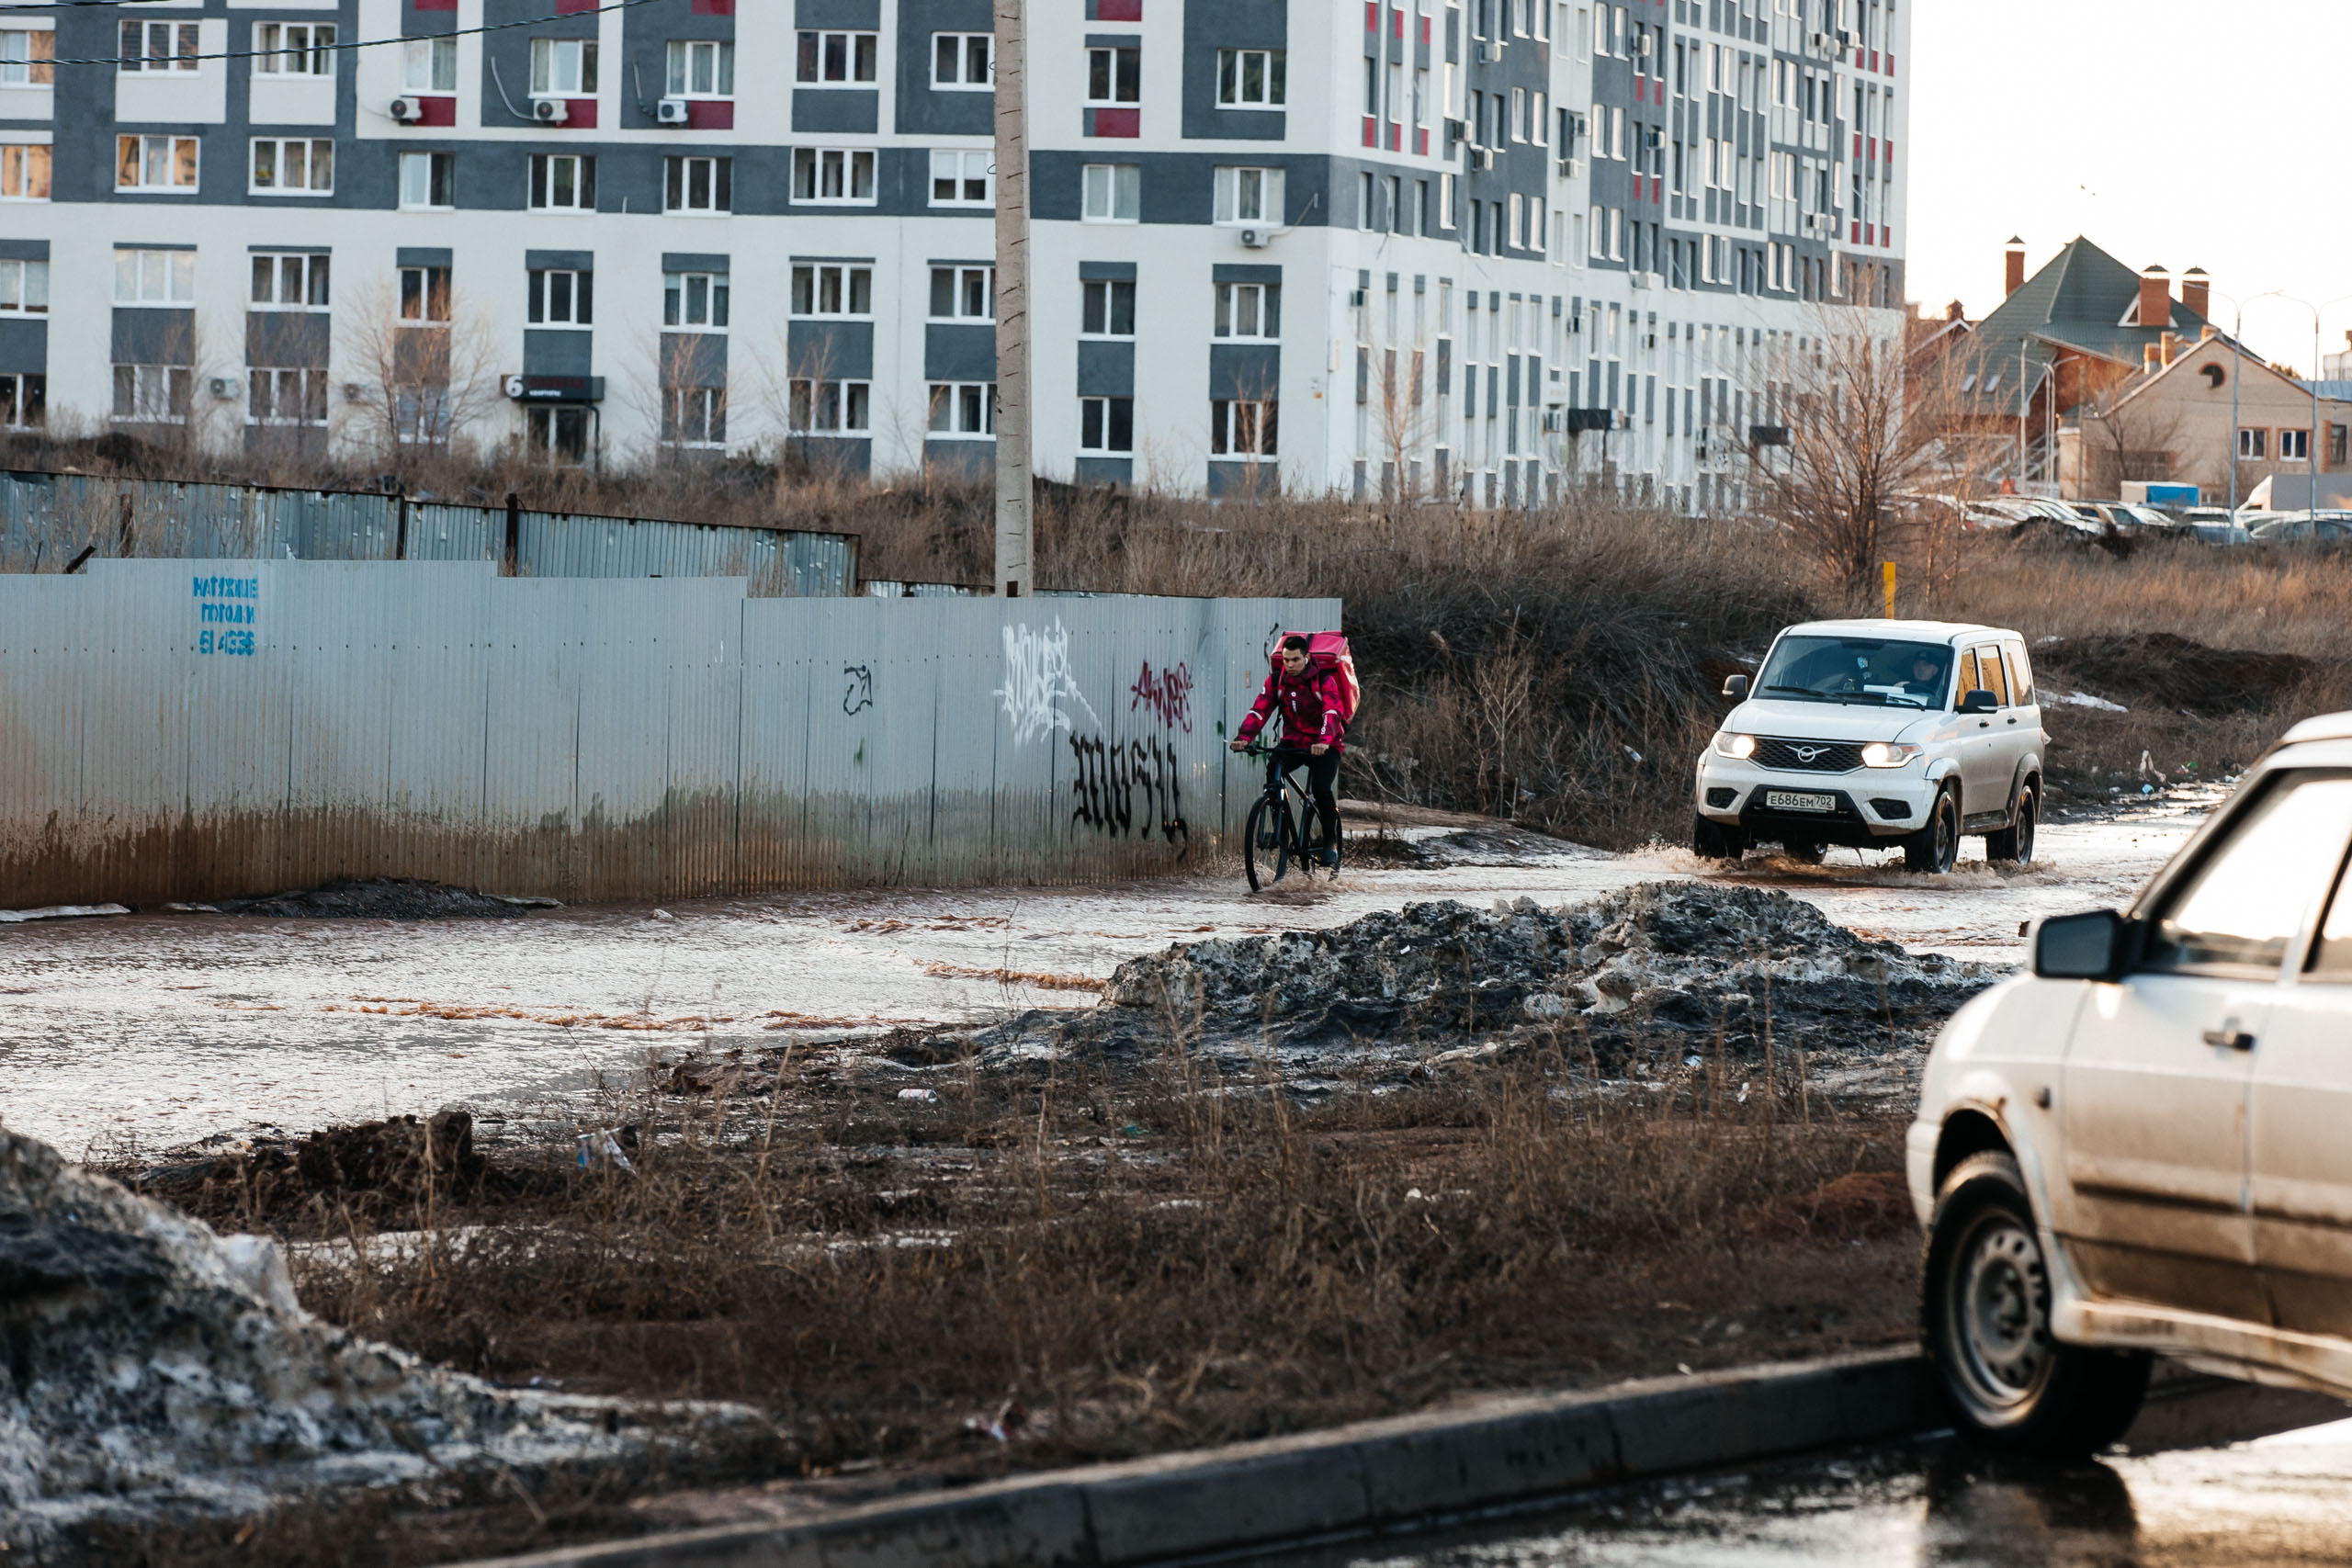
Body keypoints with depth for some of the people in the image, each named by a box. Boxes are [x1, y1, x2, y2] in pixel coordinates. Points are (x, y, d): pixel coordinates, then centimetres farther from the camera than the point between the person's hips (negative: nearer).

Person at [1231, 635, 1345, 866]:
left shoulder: (1324, 680, -13)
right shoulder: (1276, 680, -2)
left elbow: (1332, 712, -27)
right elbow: (1259, 710, -13)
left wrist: (1324, 741, -46)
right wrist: (1244, 737, -31)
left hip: (1325, 746, -3)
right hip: (1293, 741, 3)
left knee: (1322, 788, -24)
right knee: (1272, 771, -26)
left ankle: (1330, 843, -4)